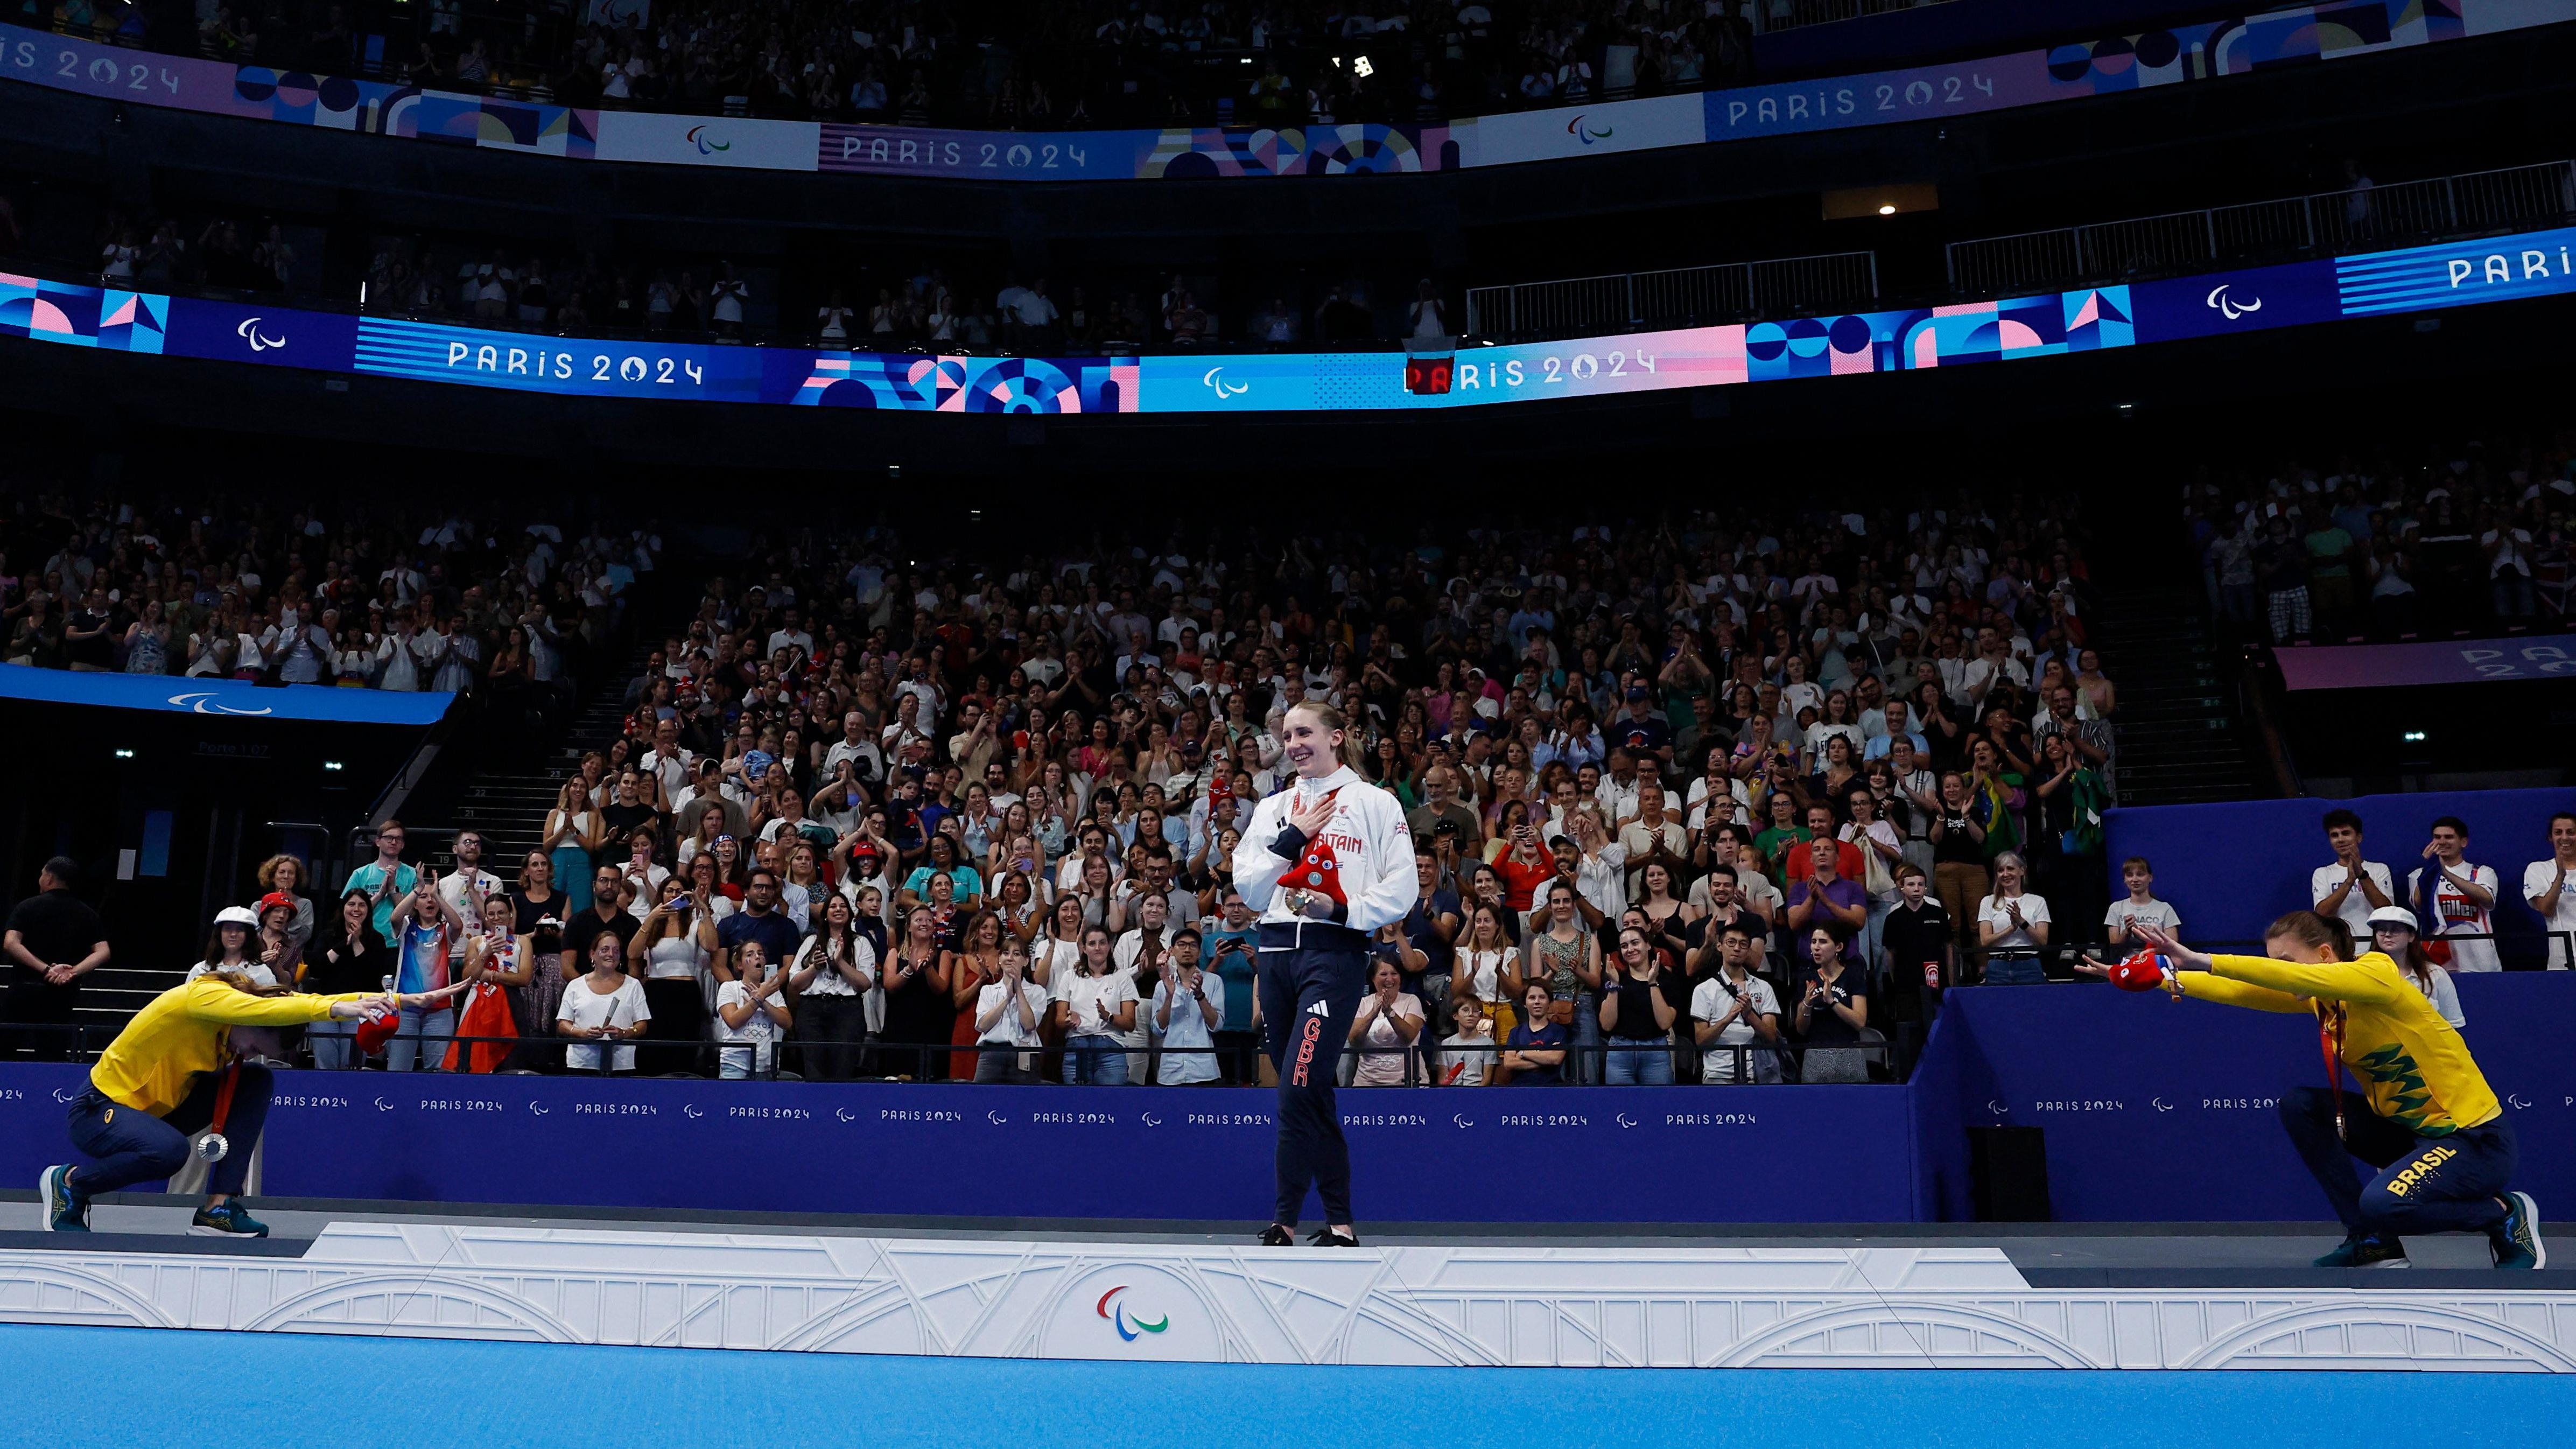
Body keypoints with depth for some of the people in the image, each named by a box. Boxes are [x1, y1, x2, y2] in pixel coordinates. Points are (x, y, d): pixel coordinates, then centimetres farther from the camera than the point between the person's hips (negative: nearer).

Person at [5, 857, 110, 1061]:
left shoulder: (27, 907, -1)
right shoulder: (87, 914, 5)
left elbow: (10, 944, -14)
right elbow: (102, 952, -5)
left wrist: (46, 969, -15)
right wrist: (73, 971, -12)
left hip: (23, 990, -2)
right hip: (63, 997, 2)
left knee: (4, 1050, 6)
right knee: (52, 1057, 5)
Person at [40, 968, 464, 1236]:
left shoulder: (242, 999, -5)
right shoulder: (205, 996, -26)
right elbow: (260, 1009, -46)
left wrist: (406, 1001, -19)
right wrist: (335, 1008, -52)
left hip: (156, 1110, 8)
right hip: (101, 1108, -8)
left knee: (257, 1081, -9)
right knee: (170, 1150, -37)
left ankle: (218, 1208, -11)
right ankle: (69, 1181, -5)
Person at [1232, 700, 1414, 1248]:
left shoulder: (1375, 804, 3)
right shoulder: (1273, 809, 16)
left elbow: (1401, 891, -3)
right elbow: (1249, 889, 7)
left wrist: (1342, 908, -15)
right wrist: (1291, 840, -3)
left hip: (1336, 954, -5)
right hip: (1277, 951, 5)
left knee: (1298, 1089, -13)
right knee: (1312, 1094, 8)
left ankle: (1286, 1217, -3)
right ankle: (1340, 1220, 17)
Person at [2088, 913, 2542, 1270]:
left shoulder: (2376, 973, -20)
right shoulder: (2318, 999, 2)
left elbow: (2295, 977, -37)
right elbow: (2241, 991, -5)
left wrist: (2200, 961, -44)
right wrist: (2165, 978, -18)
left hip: (2475, 1137, -8)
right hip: (2407, 1127, 8)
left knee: (2381, 1205, -30)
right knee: (2300, 1106, -7)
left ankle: (2507, 1214, 1)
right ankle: (2372, 1242, 2)